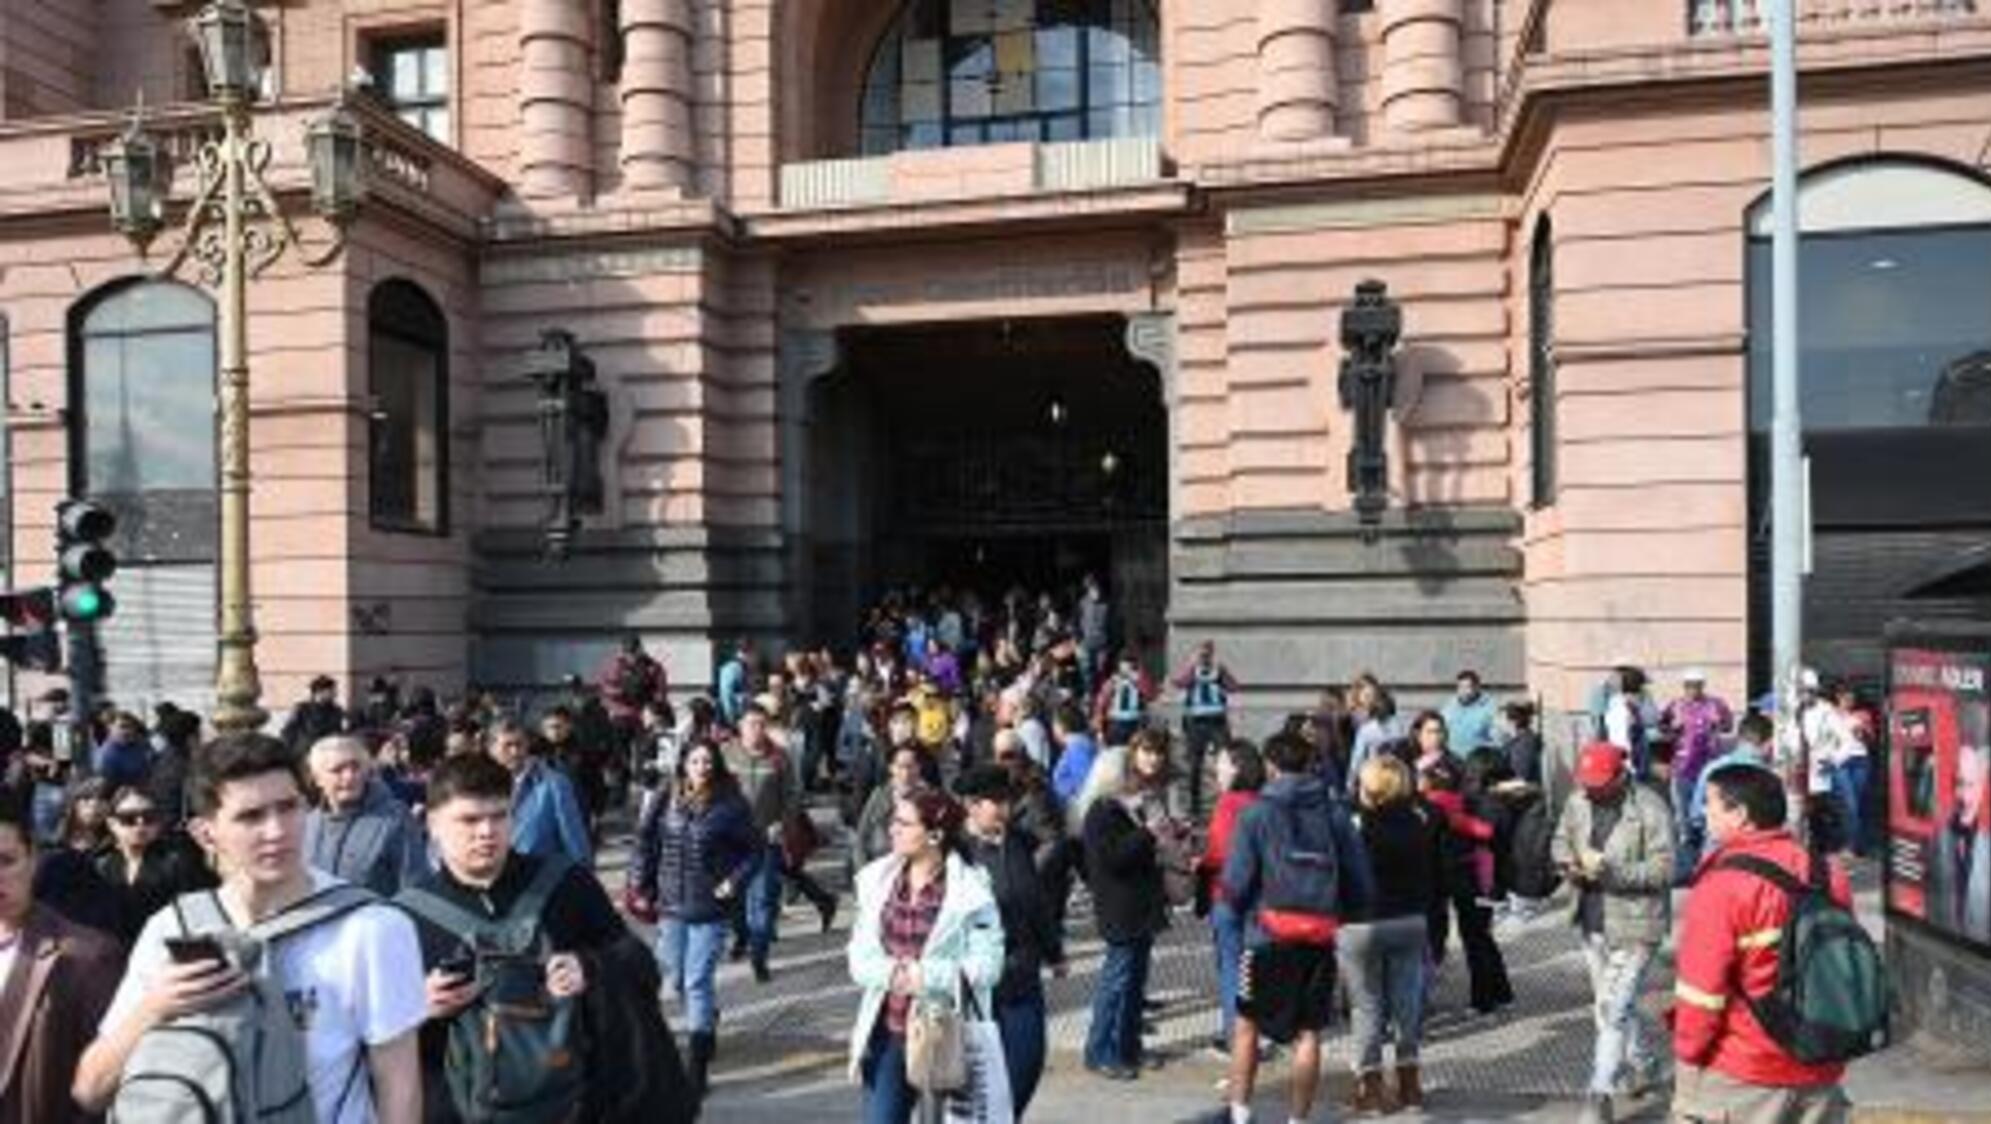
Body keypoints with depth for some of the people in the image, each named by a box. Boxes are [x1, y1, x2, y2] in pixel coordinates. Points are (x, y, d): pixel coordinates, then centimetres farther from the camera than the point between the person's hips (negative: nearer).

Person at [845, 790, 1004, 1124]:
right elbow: (860, 953, 5)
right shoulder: (879, 880, 3)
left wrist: (926, 976, -21)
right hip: (888, 1030, 4)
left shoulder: (970, 890, -12)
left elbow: (986, 965, -13)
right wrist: (889, 972, -14)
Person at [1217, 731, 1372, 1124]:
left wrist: (1244, 907, 12)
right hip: (1321, 938, 3)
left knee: (1247, 1025, 12)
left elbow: (1236, 883, -9)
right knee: (1308, 1033, 9)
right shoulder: (1336, 812, 3)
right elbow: (1362, 884, 3)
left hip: (1269, 934, -2)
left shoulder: (1256, 813, -6)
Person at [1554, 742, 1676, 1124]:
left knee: (1614, 1008, -8)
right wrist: (1570, 865, -7)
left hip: (1635, 923, -7)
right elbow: (1560, 841, 14)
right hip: (1594, 920, 7)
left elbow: (1663, 869, -20)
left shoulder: (1650, 809, -18)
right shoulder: (1577, 802, 0)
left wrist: (1610, 871, -29)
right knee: (1608, 1003, 21)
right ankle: (1639, 1067, 43)